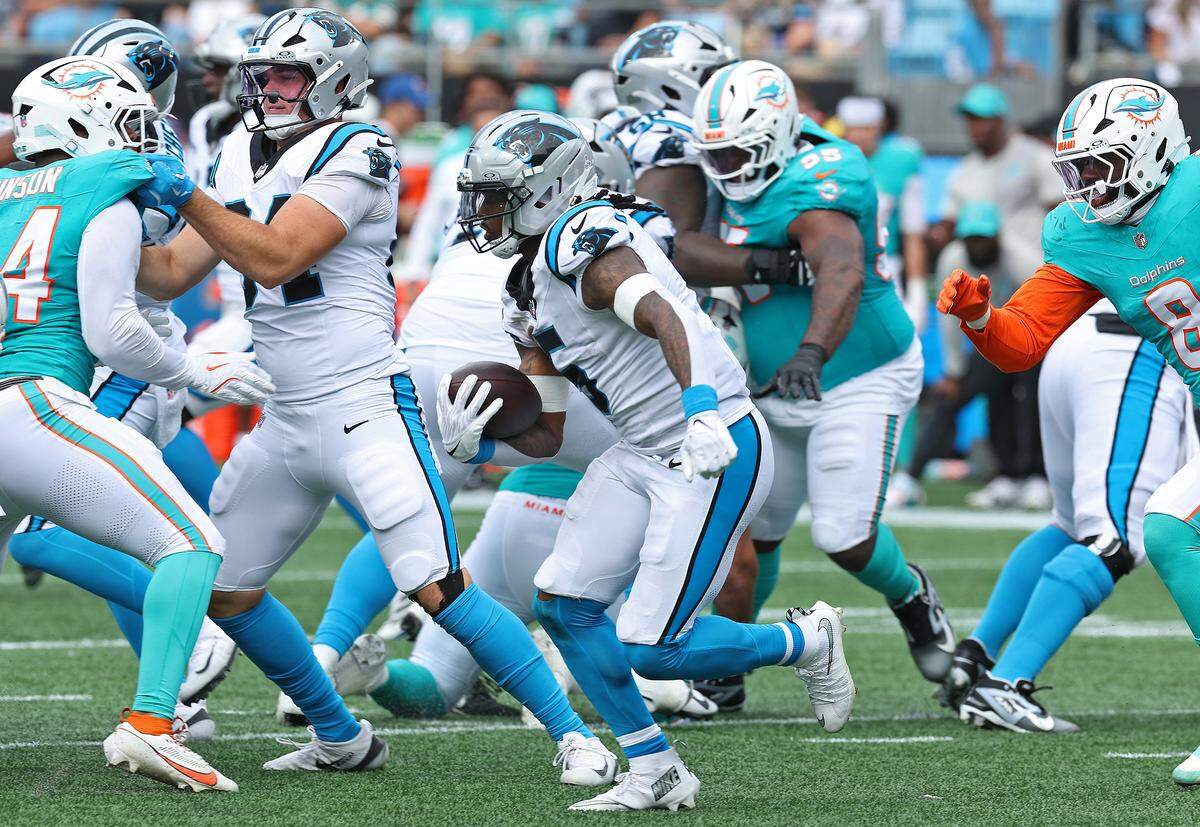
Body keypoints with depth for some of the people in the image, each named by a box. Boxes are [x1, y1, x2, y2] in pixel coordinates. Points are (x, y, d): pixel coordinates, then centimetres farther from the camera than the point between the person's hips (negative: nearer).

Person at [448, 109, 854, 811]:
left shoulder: (580, 239, -14)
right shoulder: (529, 297, 16)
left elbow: (664, 318, -30)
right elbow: (546, 437, 18)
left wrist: (703, 414, -43)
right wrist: (476, 445, -1)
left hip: (717, 448, -10)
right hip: (644, 455, 10)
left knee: (650, 648, -10)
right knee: (564, 607, 3)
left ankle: (806, 643, 13)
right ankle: (656, 773, 12)